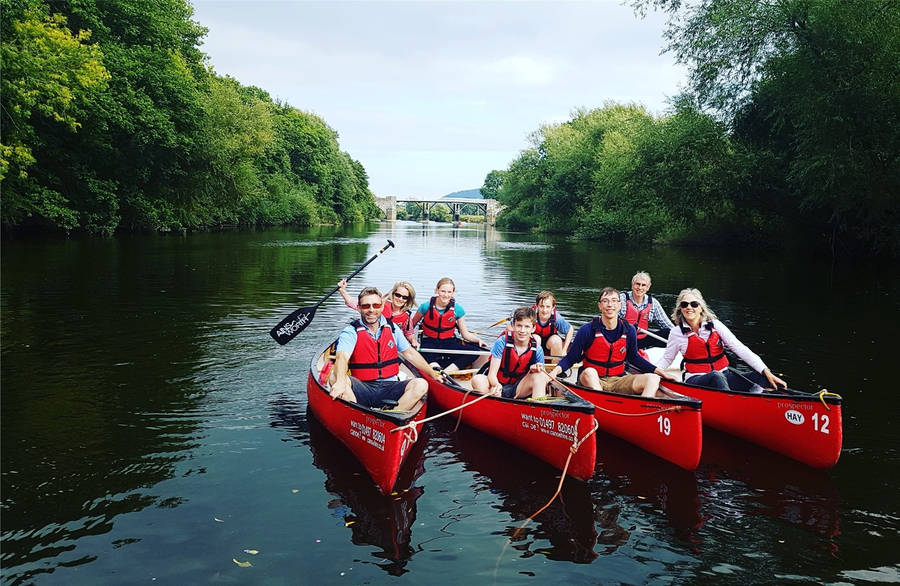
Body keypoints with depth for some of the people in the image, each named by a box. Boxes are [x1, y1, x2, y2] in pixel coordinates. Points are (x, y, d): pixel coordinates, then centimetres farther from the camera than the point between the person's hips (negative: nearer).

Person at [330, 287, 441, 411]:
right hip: (363, 389, -3)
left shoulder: (391, 328, 12)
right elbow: (342, 358, -21)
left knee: (421, 385, -22)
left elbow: (410, 353, 22)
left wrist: (433, 374, 21)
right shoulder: (351, 332, -3)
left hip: (390, 387, 4)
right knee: (336, 378, -32)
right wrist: (340, 381, -42)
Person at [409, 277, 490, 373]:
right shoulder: (427, 306, -5)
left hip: (449, 343, 2)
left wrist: (478, 340, -12)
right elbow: (411, 325, 7)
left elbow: (465, 334, 5)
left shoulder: (457, 309, -2)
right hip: (429, 343, -2)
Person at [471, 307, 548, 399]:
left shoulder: (537, 350, -7)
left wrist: (535, 370, -25)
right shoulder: (502, 342, -14)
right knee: (477, 380, -31)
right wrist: (496, 385, -40)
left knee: (540, 376, -23)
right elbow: (492, 374, -16)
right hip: (498, 385, -2)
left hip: (518, 389, 2)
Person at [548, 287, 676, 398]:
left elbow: (633, 357, 18)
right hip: (591, 381, -3)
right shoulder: (587, 330, -8)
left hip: (618, 381, 3)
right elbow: (570, 358, -4)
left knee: (653, 378, -16)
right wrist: (556, 370, -23)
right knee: (589, 372, -36)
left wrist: (658, 371, 12)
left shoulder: (629, 330, 2)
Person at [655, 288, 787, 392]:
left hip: (724, 376, 3)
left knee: (762, 378, -21)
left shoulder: (715, 325, 1)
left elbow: (741, 349, -4)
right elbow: (666, 359, 12)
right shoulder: (676, 333, 0)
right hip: (696, 380, -3)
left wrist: (766, 372, -13)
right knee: (716, 376, -38)